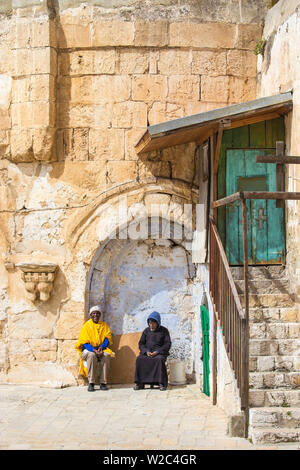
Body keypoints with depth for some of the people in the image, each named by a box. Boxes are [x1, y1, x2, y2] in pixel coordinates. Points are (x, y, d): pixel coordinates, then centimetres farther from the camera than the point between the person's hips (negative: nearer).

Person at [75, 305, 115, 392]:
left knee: (106, 355, -31)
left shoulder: (104, 325, 10)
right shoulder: (86, 326, 2)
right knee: (91, 355, -36)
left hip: (102, 349, 2)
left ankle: (103, 383, -29)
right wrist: (94, 350, -23)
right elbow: (84, 342, -7)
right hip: (88, 350, -2)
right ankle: (91, 383, -34)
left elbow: (107, 339, 0)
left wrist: (101, 347, -21)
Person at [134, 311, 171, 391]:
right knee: (139, 359, -28)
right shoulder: (146, 331, 14)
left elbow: (168, 344, -1)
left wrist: (157, 352, -15)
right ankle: (139, 383, -27)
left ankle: (162, 383, -34)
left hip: (160, 353, -3)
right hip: (147, 353, 3)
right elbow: (141, 343, 11)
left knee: (159, 360, -37)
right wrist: (146, 351, -10)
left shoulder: (164, 330, 5)